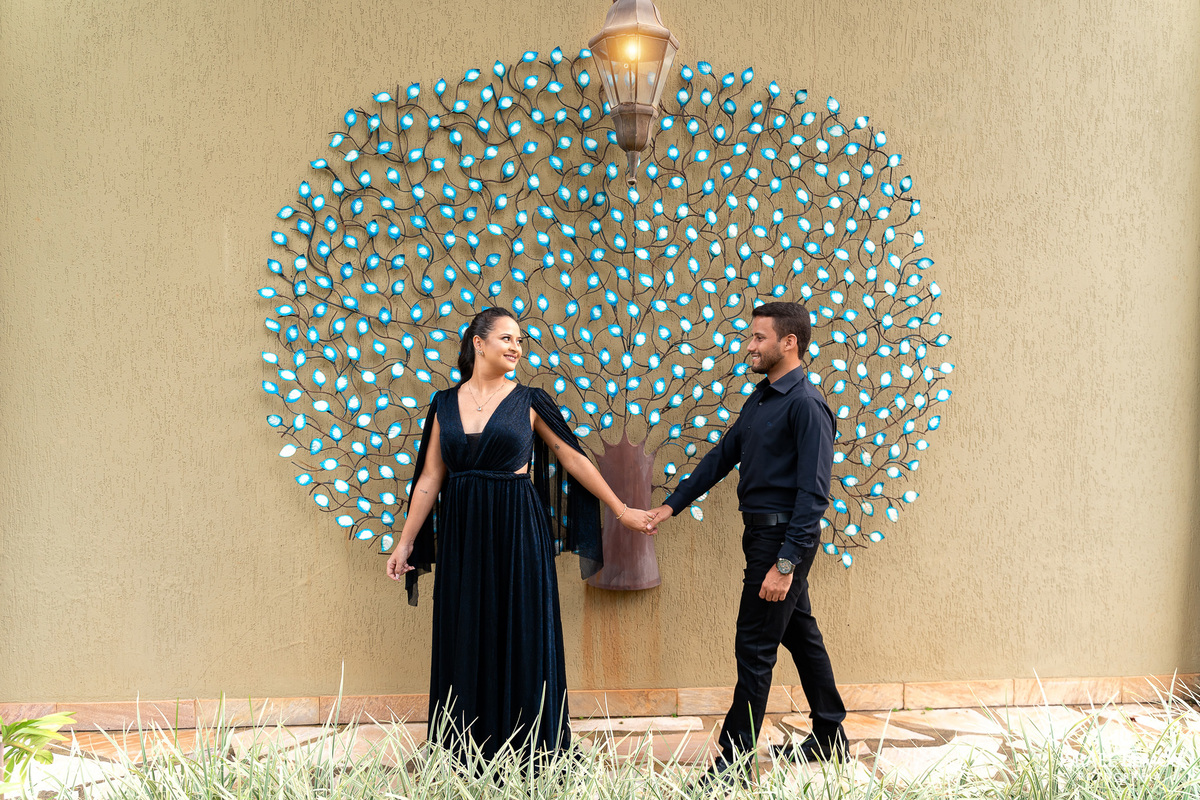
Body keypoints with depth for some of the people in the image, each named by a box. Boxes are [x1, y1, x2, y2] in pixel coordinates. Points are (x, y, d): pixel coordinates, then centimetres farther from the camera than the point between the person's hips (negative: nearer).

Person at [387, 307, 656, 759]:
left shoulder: (529, 402, 1)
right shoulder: (445, 404, 6)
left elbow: (574, 459, 5)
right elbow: (430, 478, 7)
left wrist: (621, 510, 6)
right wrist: (406, 542, 6)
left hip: (517, 533, -2)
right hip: (461, 534, 2)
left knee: (521, 637, 4)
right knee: (464, 641, 8)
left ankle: (527, 754, 18)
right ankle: (467, 753, 22)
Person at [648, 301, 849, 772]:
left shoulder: (806, 405, -18)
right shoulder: (760, 399, 11)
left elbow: (813, 492, -22)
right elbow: (722, 456, 15)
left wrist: (785, 563, -25)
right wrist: (672, 504, 10)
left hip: (784, 536, -9)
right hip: (764, 534, 9)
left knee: (755, 648, -3)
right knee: (800, 634, 19)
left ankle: (733, 760, 8)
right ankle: (830, 736, 34)